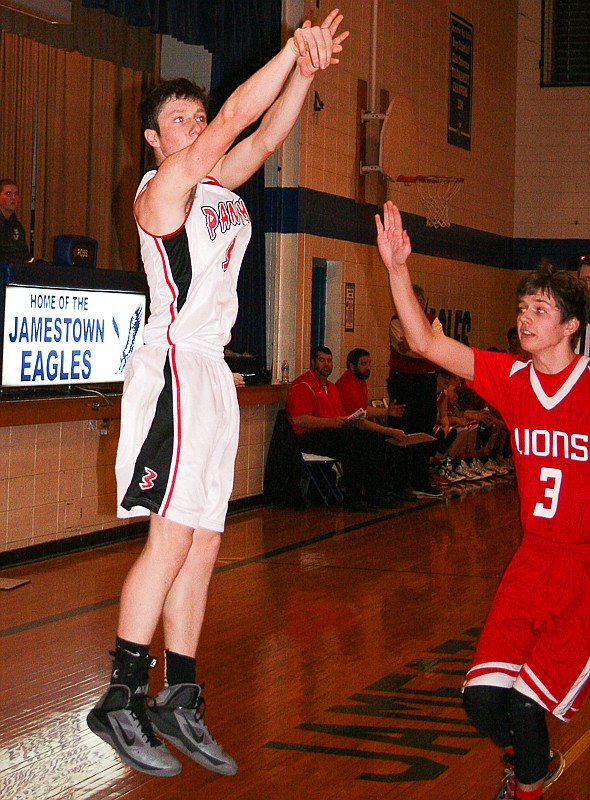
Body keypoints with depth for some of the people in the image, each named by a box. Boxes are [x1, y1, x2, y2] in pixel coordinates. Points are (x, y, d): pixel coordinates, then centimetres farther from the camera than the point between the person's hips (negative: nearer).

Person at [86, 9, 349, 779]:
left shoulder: (216, 185, 17)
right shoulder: (163, 185, -5)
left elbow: (263, 137, 10)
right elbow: (235, 119, -14)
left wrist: (307, 69, -4)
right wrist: (295, 46, -11)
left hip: (213, 371, 9)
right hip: (174, 367, -8)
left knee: (203, 545, 7)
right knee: (173, 538, -12)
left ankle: (180, 699, 13)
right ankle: (122, 700, -6)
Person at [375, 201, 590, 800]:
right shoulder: (511, 379, 2)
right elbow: (426, 343, -2)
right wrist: (397, 270, -11)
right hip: (535, 558, 4)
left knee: (526, 706, -14)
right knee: (484, 700, -8)